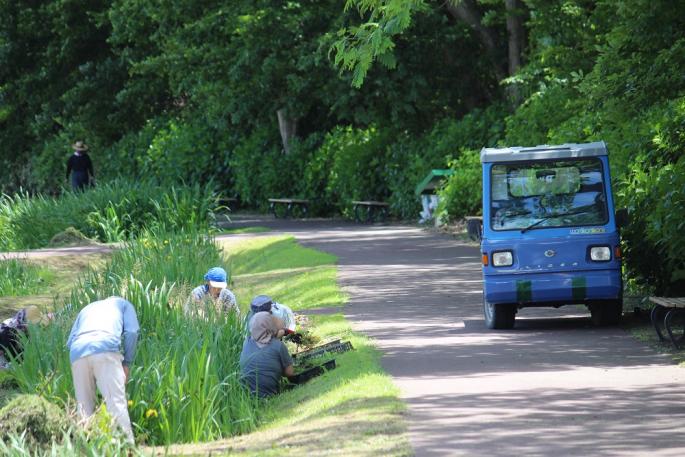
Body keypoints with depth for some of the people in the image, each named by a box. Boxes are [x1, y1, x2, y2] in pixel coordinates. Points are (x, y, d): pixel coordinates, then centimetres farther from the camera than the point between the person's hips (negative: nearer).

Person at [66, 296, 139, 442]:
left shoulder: (88, 308, 39)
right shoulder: (123, 304, 30)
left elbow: (70, 342, 26)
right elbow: (131, 332, 10)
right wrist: (127, 363, 15)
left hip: (77, 353, 4)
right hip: (105, 348, -4)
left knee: (84, 407, 7)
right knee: (117, 403, -9)